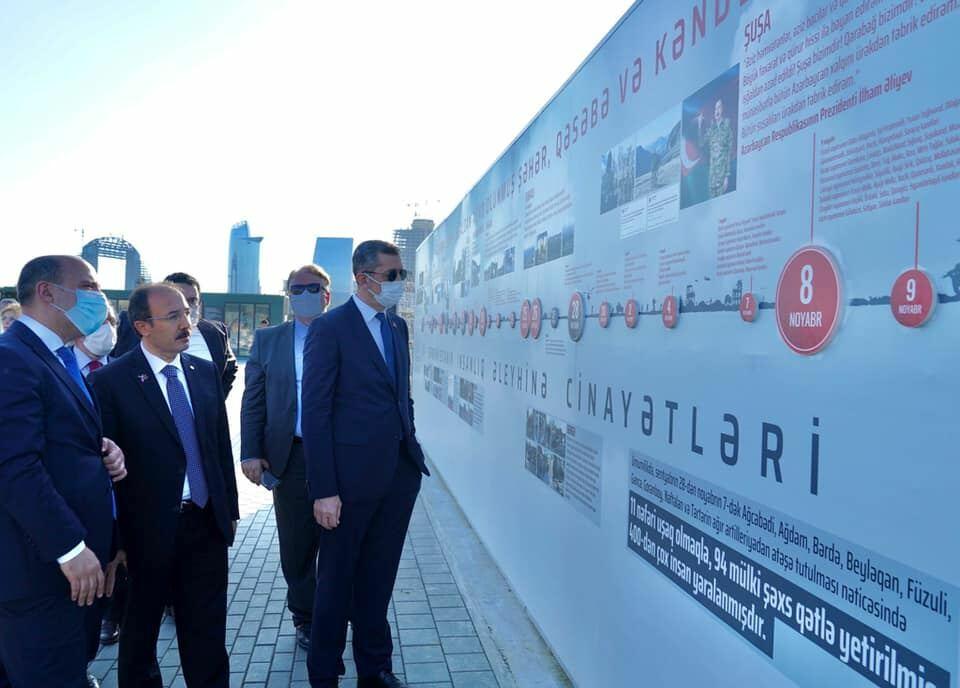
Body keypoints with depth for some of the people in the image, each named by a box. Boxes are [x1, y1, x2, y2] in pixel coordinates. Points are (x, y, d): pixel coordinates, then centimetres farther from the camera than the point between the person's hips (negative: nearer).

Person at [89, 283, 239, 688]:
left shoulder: (205, 371, 3)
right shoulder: (110, 381, -12)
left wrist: (230, 507, 9)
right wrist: (113, 539, -9)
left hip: (207, 522, 4)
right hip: (147, 529, -3)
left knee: (207, 631, 14)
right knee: (141, 629, 19)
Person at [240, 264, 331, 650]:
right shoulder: (267, 340, 9)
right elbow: (252, 401, 7)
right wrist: (251, 452, -2)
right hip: (289, 457, 2)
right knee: (296, 546, 11)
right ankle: (305, 618, 29)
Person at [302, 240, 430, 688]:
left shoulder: (398, 327, 10)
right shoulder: (330, 328, -10)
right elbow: (315, 412, -13)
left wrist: (412, 450, 8)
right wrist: (323, 490, -16)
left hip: (400, 473, 6)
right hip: (352, 475, -6)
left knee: (379, 578, 18)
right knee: (336, 580, 11)